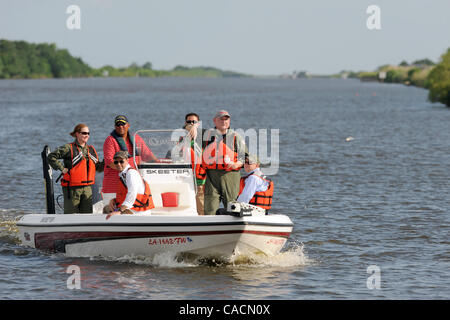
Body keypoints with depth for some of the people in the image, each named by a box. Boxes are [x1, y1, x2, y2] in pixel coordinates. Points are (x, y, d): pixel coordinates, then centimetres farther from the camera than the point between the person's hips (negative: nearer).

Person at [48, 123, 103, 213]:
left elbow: (98, 167, 18)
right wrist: (62, 168, -11)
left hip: (87, 188, 6)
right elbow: (51, 156, -8)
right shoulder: (69, 148, -6)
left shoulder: (91, 149, 14)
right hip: (72, 188, -6)